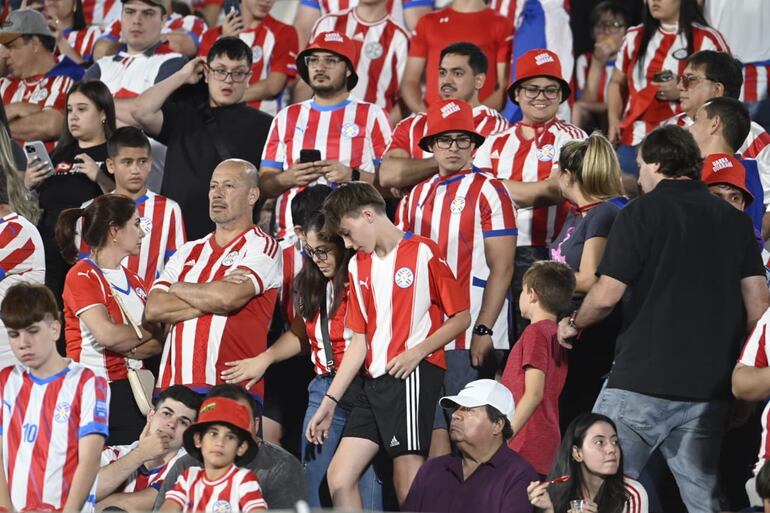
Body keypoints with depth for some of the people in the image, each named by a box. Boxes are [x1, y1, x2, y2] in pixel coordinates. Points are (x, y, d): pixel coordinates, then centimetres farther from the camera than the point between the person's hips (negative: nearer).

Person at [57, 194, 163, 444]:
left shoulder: (134, 281, 15)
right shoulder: (81, 276, -7)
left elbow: (158, 343, 5)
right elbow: (107, 334, -20)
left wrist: (127, 347, -15)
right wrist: (147, 332, -2)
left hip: (131, 391, 7)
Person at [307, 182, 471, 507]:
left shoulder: (423, 252, -3)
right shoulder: (358, 265, 18)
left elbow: (461, 317, -2)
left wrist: (417, 351, -16)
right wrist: (330, 401, 14)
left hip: (414, 375, -7)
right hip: (375, 382, 7)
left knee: (409, 486, -10)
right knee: (339, 478, -1)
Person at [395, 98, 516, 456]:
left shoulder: (488, 192, -2)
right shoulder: (418, 196, 15)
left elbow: (502, 267, -8)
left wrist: (483, 331, -15)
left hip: (471, 336, -5)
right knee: (434, 428, 5)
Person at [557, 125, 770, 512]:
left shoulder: (641, 214, -4)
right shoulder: (735, 221, 11)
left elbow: (606, 296, -9)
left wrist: (573, 324, 11)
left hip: (642, 379, -5)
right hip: (709, 387, 5)